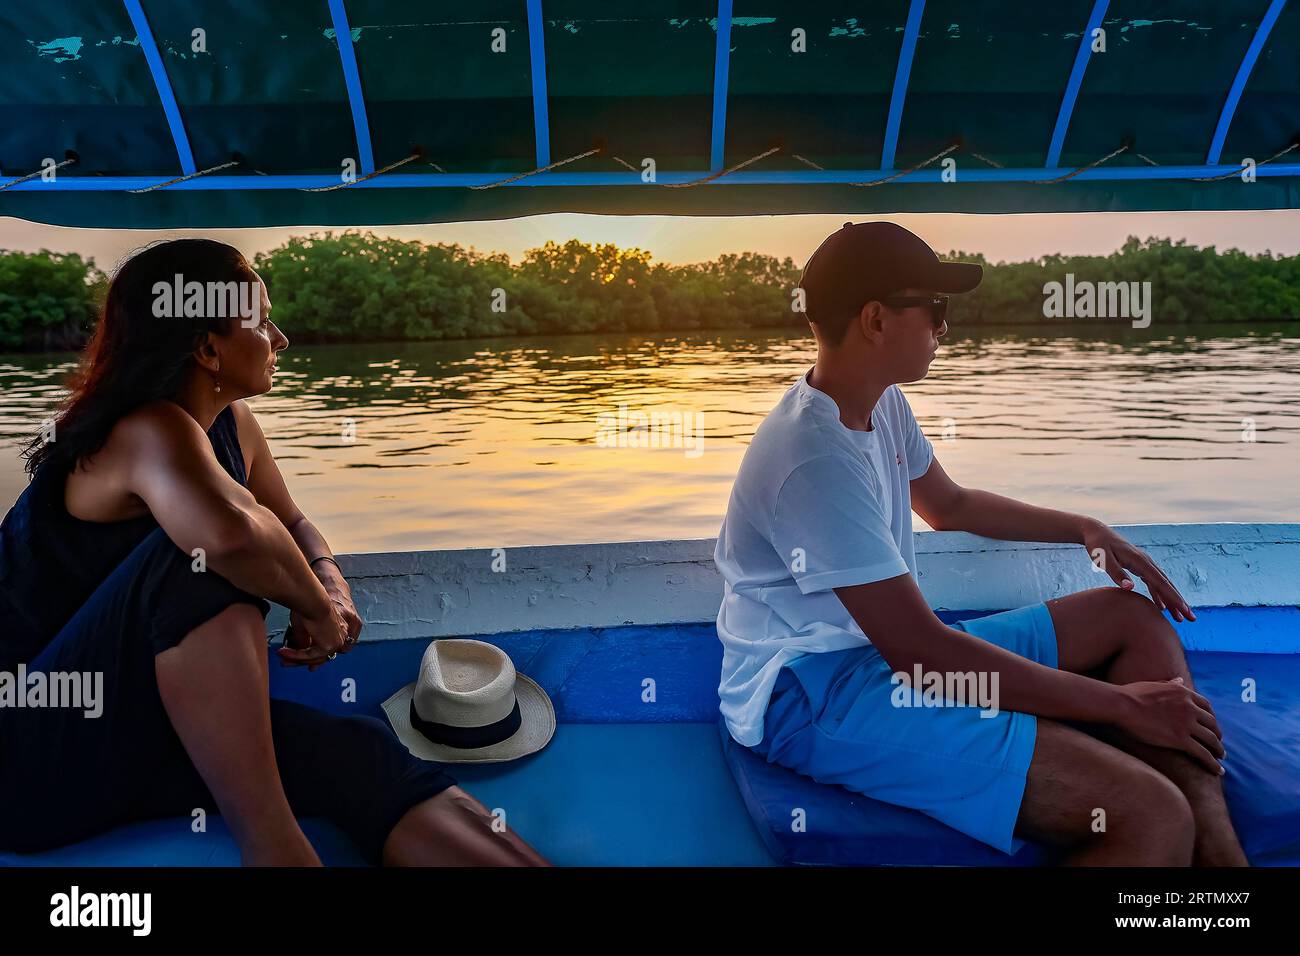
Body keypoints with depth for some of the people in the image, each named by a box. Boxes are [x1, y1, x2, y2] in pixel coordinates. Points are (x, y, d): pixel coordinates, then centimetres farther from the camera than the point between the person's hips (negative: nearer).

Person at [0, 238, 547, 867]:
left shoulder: (234, 426, 4)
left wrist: (333, 589, -6)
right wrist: (315, 606, -25)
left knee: (360, 755, -15)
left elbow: (293, 525, 17)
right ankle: (267, 839, -30)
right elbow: (230, 531, -44)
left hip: (124, 729, 7)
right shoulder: (151, 430, -22)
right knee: (199, 559, -32)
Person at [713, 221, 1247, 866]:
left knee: (1137, 617, 10)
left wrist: (1083, 528, 14)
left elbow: (948, 504, 26)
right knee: (1153, 820, -26)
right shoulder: (816, 458, -25)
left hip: (888, 644, 11)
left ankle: (1217, 849, 4)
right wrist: (1122, 704, -16)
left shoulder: (882, 405, 6)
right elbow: (919, 651, -25)